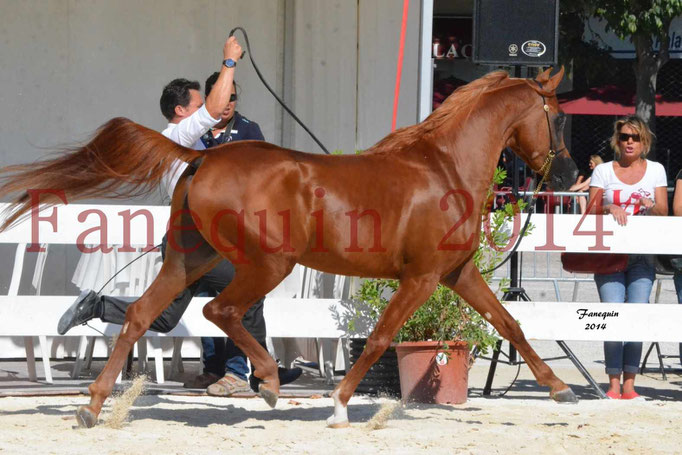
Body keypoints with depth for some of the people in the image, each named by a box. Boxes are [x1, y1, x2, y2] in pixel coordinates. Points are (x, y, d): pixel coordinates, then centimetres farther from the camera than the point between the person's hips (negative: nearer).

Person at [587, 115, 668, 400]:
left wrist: (650, 206, -16)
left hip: (643, 256, 1)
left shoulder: (655, 170, 11)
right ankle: (613, 384, -5)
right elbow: (590, 213, 5)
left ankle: (629, 385, -3)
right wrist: (609, 209, -15)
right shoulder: (603, 171, 8)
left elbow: (663, 213, 6)